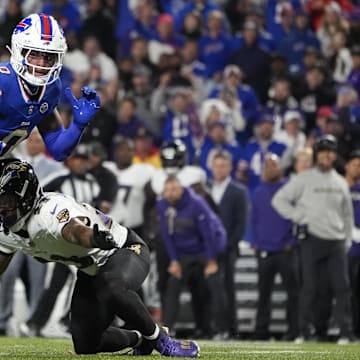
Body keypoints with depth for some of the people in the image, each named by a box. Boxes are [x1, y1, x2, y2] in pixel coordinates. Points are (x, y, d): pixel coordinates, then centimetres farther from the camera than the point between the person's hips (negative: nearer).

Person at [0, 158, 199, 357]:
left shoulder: (51, 211, -34)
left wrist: (93, 239, -77)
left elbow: (74, 230, -56)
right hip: (91, 271, 9)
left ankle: (160, 339, -22)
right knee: (85, 345, 2)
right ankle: (141, 340, 27)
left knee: (111, 290, -42)